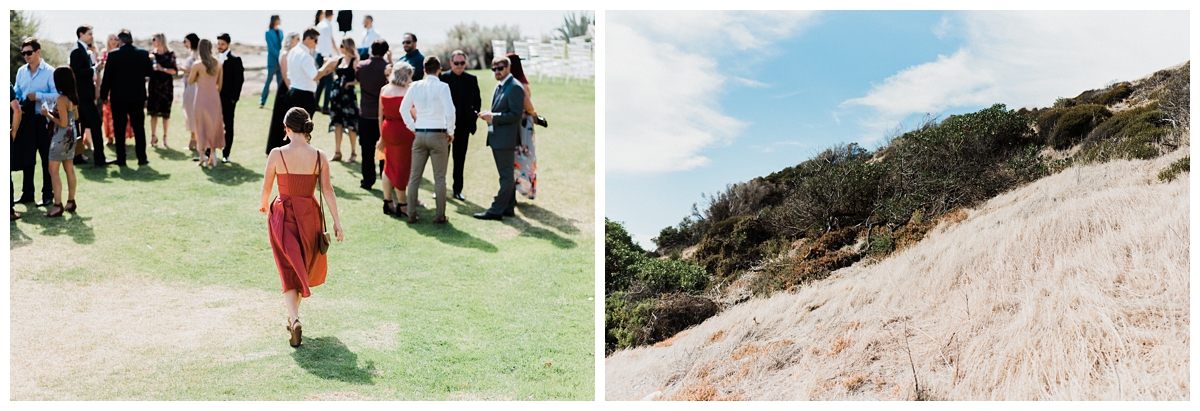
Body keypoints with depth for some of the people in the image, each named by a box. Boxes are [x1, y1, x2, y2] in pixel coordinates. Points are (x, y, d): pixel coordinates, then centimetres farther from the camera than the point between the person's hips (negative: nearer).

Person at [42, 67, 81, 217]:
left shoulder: (61, 99, -20)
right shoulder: (74, 97, 4)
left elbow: (63, 123, -20)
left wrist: (48, 114, -9)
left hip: (61, 137, -8)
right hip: (71, 135, 9)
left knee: (53, 171, -3)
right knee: (70, 170, 14)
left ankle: (58, 206, -5)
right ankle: (71, 202, 20)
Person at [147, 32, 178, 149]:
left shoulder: (170, 54, -2)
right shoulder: (152, 54, 9)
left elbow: (174, 71, -4)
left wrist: (162, 69, -16)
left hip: (166, 86, -3)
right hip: (154, 85, 3)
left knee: (165, 113, 1)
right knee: (153, 112, 3)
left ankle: (165, 138, 7)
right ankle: (153, 136, 10)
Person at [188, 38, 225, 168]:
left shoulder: (197, 66, -13)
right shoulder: (218, 64, -1)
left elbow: (190, 81, -1)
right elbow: (219, 84, 5)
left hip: (202, 99, -3)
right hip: (215, 98, 4)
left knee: (202, 127, 6)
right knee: (214, 126, 12)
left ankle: (202, 155, 4)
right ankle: (213, 153, 11)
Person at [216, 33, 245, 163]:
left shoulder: (235, 59, -6)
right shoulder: (215, 58, 9)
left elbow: (239, 79, -9)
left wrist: (234, 97, -12)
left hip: (228, 99, -5)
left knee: (228, 126, 3)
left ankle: (226, 154, 8)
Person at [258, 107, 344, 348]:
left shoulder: (277, 155, -10)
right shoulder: (319, 156, -7)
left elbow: (266, 187, -1)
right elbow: (327, 190, -8)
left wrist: (264, 205, 20)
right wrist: (336, 221, -4)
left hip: (283, 215, -1)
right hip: (309, 215, 2)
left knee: (289, 271, 5)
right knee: (306, 267, 21)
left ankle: (294, 319, -14)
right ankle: (293, 316, 33)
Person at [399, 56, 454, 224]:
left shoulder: (415, 86, 3)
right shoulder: (442, 87, -9)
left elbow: (403, 109, 9)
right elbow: (450, 112, -16)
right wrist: (451, 132, -3)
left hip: (420, 134, 4)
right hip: (438, 134, -3)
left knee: (414, 176, 11)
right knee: (439, 177, 4)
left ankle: (411, 214, 12)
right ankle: (440, 215, 7)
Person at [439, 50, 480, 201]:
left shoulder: (472, 79, 5)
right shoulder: (443, 78, -4)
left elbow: (477, 102, 8)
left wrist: (473, 120, -1)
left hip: (463, 125, 2)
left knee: (460, 159, 8)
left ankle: (457, 189, 16)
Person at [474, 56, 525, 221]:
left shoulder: (515, 88, -14)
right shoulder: (499, 87, 16)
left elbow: (516, 114, -19)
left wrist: (493, 117, -19)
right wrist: (489, 114, 5)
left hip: (505, 139, -10)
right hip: (496, 138, 10)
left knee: (506, 176, -4)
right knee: (507, 175, 14)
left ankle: (496, 210, -4)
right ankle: (509, 208, 21)